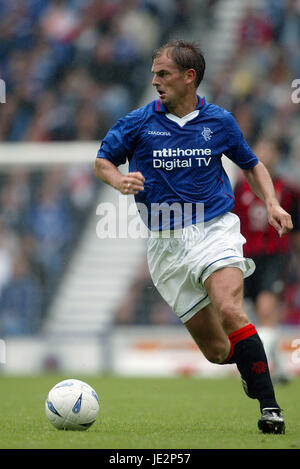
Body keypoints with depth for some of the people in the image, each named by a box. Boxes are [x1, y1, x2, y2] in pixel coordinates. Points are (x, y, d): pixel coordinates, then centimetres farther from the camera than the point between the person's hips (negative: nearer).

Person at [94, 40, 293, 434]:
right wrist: (120, 180, -11)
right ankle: (250, 362, 34)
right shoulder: (139, 123, 2)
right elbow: (102, 161, 11)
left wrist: (272, 203, 1)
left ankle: (270, 406, -26)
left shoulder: (219, 121, 4)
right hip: (166, 243, 2)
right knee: (216, 350, 0)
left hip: (216, 228, -1)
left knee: (229, 311, -29)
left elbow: (251, 164, 18)